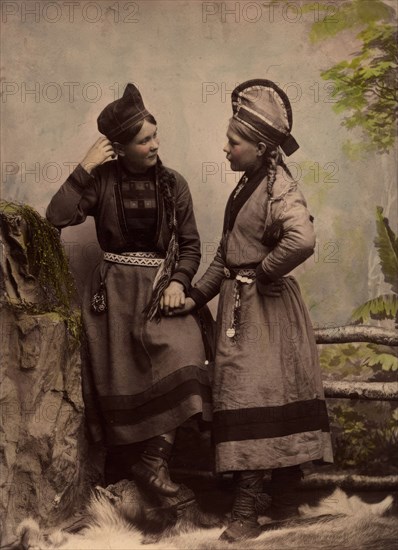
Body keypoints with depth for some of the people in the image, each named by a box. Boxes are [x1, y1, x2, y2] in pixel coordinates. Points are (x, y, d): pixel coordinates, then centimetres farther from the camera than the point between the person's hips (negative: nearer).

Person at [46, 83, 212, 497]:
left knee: (181, 357, -22)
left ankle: (154, 458, -10)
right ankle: (126, 471, 16)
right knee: (120, 379, -1)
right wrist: (85, 167, -17)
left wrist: (178, 282, -9)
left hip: (162, 286, 1)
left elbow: (190, 245, 7)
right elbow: (58, 216, -15)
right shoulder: (101, 181, -1)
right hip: (115, 290, -1)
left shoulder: (173, 184, 4)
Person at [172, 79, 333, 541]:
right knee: (242, 399, 11)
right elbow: (226, 253, 18)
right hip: (239, 308, 9)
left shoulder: (280, 188, -15)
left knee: (253, 401, -6)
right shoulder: (247, 185, 13)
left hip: (265, 308, -9)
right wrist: (198, 295, 12)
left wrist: (263, 272, -19)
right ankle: (281, 501, 22)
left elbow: (302, 240, -34)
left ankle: (247, 511, 3)